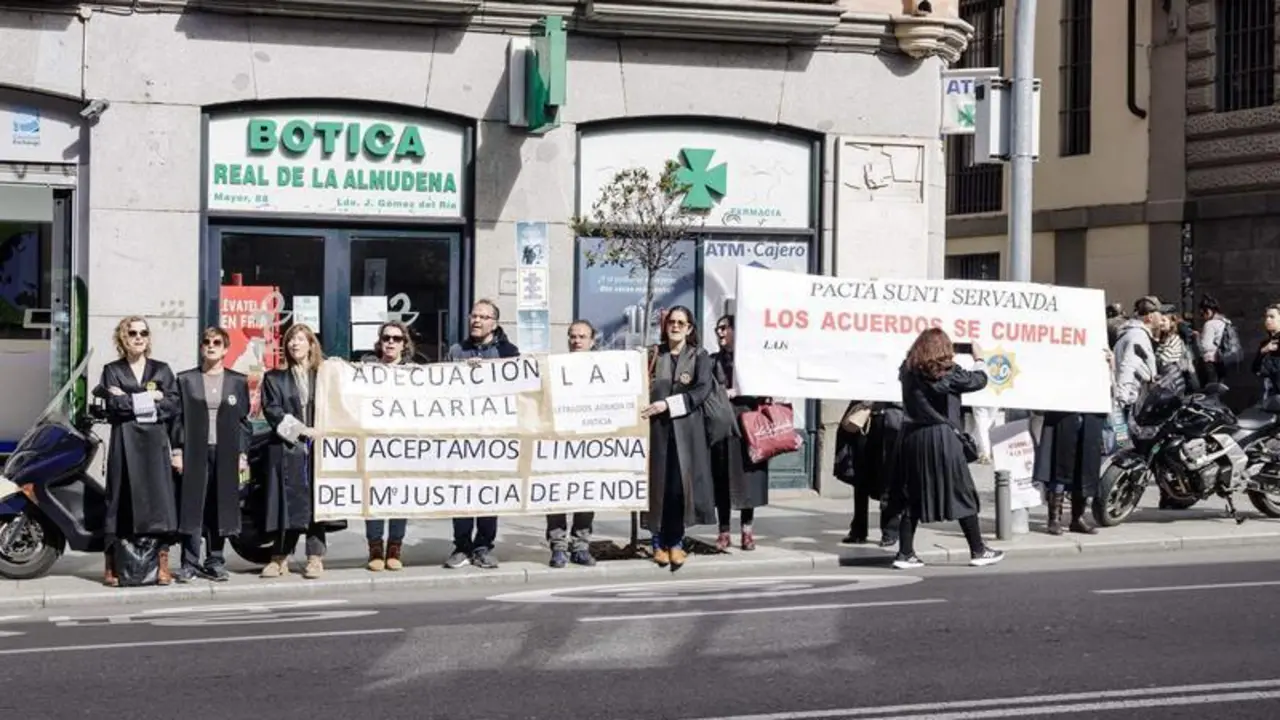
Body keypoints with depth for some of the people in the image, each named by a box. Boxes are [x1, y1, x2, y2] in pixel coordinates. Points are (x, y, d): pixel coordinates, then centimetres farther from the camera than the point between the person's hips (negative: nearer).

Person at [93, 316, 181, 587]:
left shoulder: (162, 370, 14)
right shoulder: (112, 370, 10)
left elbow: (173, 405, 1)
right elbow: (115, 405, -6)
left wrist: (130, 400, -5)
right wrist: (149, 397, -6)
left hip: (156, 442, 1)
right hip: (124, 442, -1)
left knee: (160, 498, -5)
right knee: (121, 501, -3)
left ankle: (163, 564, -5)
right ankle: (111, 564, 0)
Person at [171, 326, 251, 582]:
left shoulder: (238, 382, 10)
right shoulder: (185, 380, 8)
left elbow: (244, 420, 9)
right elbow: (177, 418, 5)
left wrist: (243, 454, 3)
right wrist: (177, 451, -3)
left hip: (226, 453, 1)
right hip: (194, 453, -1)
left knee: (221, 508, 3)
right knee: (192, 507, -4)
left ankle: (215, 562, 11)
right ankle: (190, 563, 0)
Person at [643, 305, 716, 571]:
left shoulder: (699, 356, 8)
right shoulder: (654, 355, 13)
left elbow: (702, 390, -6)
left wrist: (668, 404, -14)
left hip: (686, 428, -1)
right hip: (656, 427, 1)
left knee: (681, 482, -5)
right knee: (658, 482, -1)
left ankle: (676, 541, 1)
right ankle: (659, 541, 4)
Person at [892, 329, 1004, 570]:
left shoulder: (908, 371, 5)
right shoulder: (948, 371, -8)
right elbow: (978, 380, 4)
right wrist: (979, 357, 22)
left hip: (913, 439, 5)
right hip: (942, 438, -5)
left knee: (913, 497, 9)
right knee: (963, 494, 5)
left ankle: (905, 554, 5)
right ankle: (978, 551, 10)